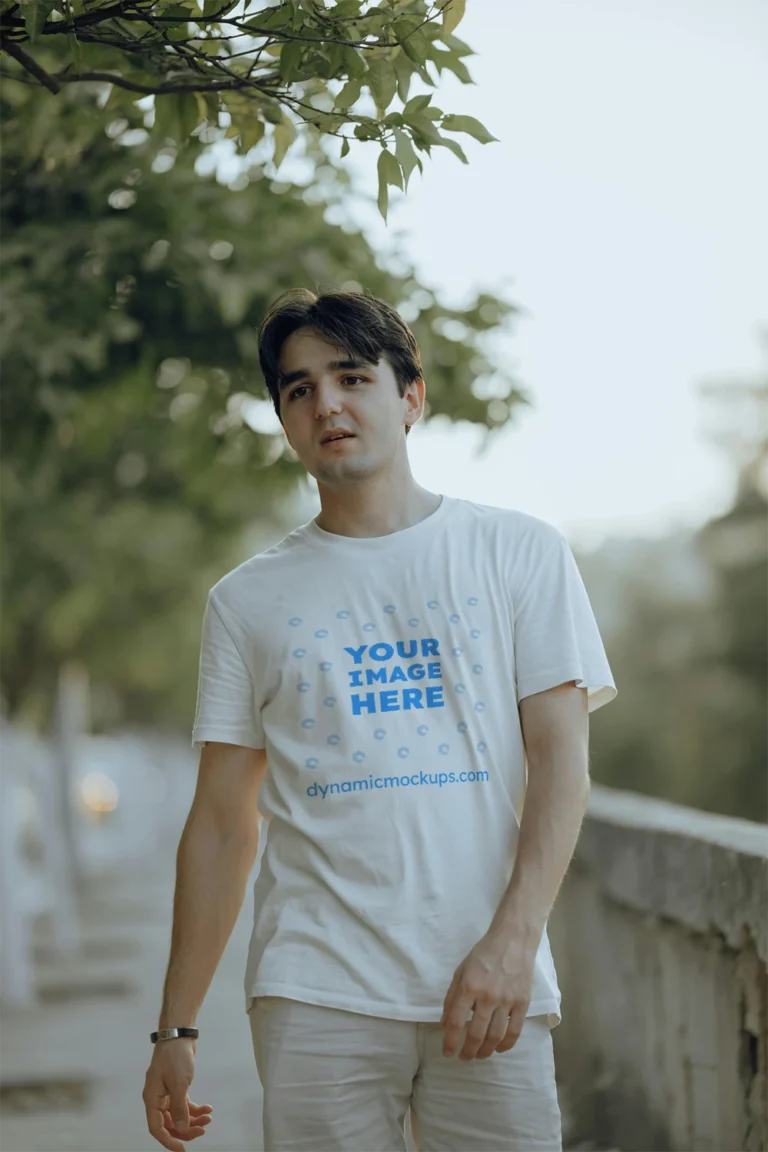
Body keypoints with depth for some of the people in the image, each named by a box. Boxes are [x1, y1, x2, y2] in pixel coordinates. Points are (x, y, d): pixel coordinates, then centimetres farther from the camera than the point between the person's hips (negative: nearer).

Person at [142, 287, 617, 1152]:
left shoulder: (519, 552, 7)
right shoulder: (247, 600, 10)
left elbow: (560, 759, 1)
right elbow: (221, 822, 10)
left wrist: (511, 940, -12)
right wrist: (176, 1026, 6)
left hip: (494, 985, 0)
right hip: (316, 993, 1)